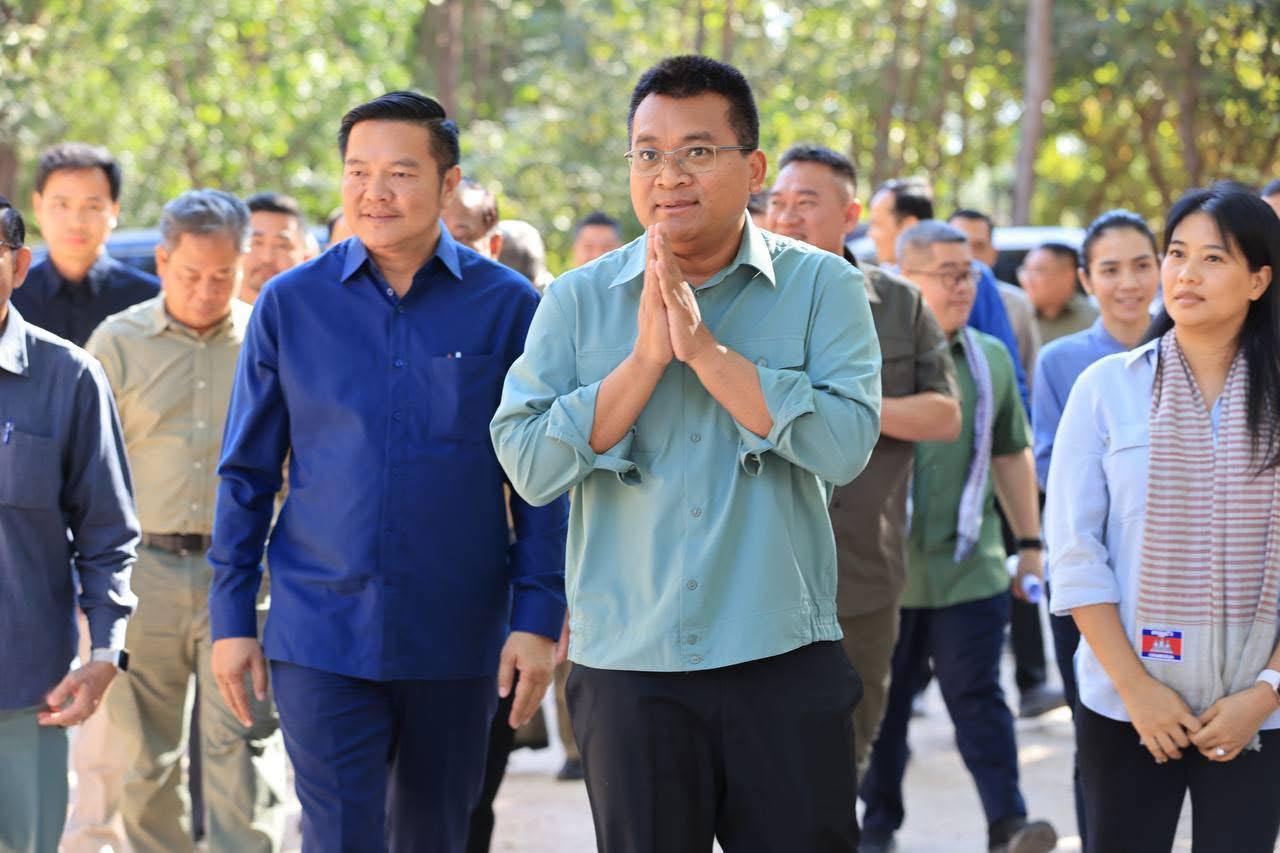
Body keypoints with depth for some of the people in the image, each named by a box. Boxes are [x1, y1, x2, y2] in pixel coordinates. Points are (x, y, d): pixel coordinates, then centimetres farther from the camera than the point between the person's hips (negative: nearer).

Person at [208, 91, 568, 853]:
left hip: (458, 642, 1)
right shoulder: (291, 303, 1)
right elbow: (247, 474, 6)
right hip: (321, 637, -1)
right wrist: (232, 618, 3)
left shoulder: (508, 306, -1)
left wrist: (538, 618, -4)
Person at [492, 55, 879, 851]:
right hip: (627, 665, 1)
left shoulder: (821, 287, -1)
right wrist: (646, 355, -14)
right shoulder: (578, 301, 3)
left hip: (785, 663, -1)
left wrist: (704, 346, -16)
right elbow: (528, 464, -7)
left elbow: (845, 444, -15)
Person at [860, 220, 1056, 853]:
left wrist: (1030, 543, 16)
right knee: (883, 704, 8)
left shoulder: (990, 359, 10)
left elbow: (1012, 455, 18)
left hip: (969, 566, 2)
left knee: (977, 698, -4)